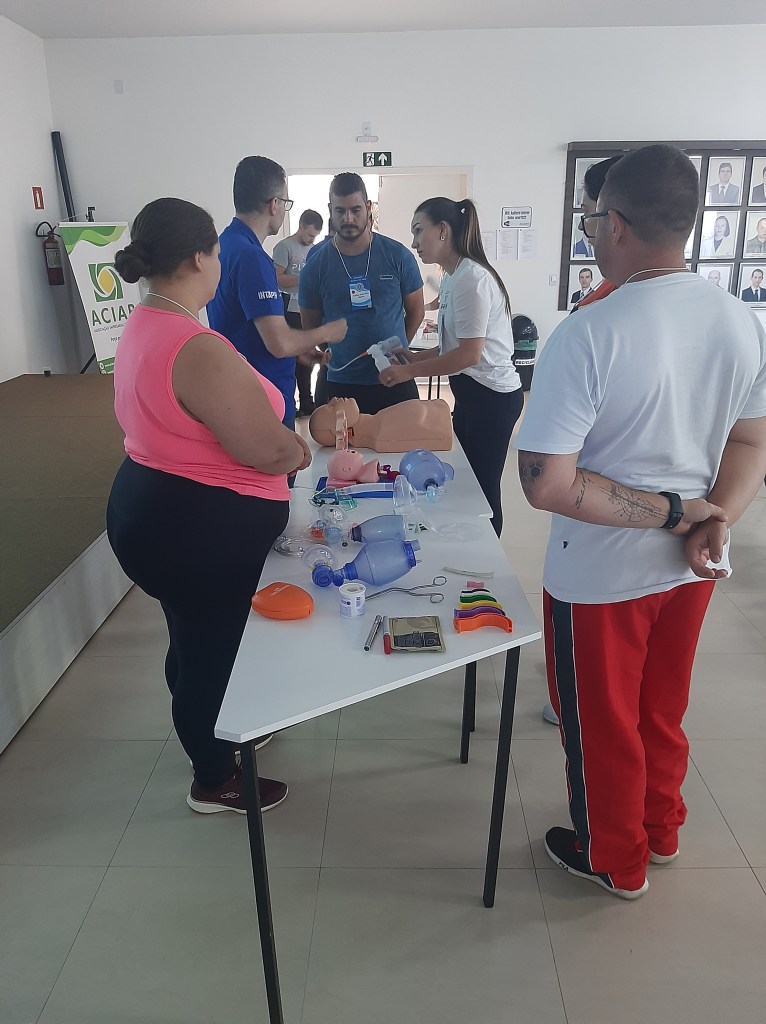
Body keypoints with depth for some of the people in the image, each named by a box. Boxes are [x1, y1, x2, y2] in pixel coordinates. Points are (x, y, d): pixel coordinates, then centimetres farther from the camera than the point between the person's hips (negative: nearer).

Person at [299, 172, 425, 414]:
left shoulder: (398, 256, -2)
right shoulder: (316, 265, -1)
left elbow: (415, 312, 8)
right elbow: (310, 325, 8)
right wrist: (333, 358, 4)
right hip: (342, 384, 0)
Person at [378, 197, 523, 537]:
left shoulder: (471, 278, -18)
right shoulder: (451, 278, 12)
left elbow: (469, 353, -21)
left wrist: (410, 371, -15)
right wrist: (414, 357, 3)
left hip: (491, 396, -10)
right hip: (470, 392, 10)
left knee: (481, 489, -1)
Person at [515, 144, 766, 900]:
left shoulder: (586, 336, -25)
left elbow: (546, 485, -27)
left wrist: (672, 512, -19)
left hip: (601, 574, -6)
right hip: (689, 568, 6)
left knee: (603, 724, 17)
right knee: (663, 710, 27)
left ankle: (614, 861, 40)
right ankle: (660, 831, 49)